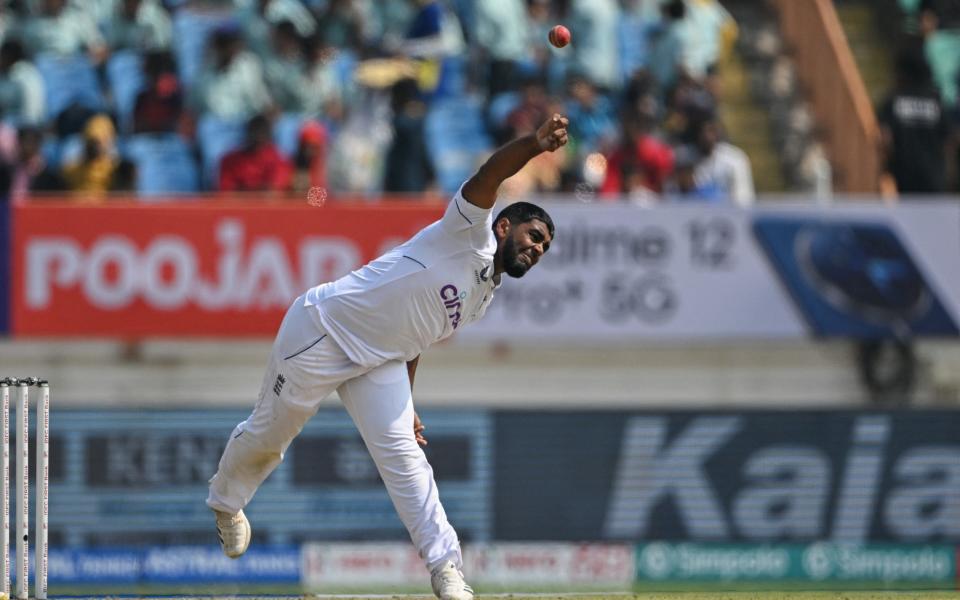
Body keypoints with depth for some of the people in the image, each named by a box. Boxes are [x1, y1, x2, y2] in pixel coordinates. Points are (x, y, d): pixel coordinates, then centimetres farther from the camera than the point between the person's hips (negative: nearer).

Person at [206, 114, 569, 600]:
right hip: (325, 329, -7)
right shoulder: (470, 234, -16)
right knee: (270, 432, 11)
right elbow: (485, 179, -36)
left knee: (402, 453, -9)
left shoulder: (485, 296, 10)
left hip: (377, 363, 7)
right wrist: (535, 144, -53)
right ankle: (226, 500, 41)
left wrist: (405, 409, 18)